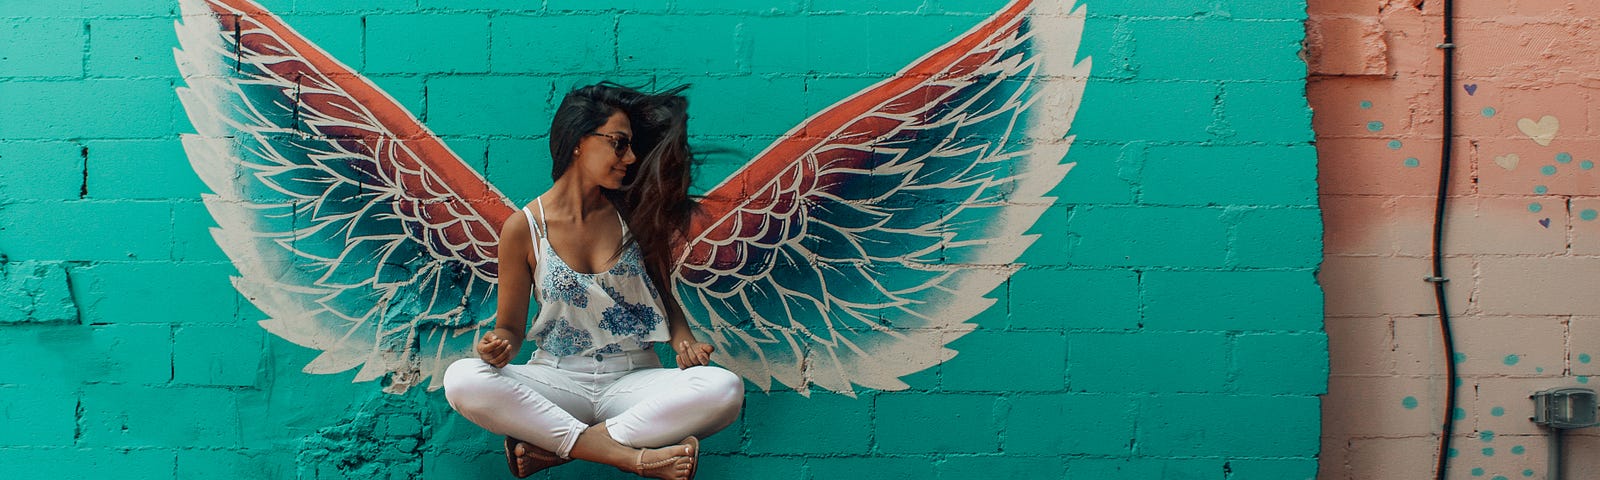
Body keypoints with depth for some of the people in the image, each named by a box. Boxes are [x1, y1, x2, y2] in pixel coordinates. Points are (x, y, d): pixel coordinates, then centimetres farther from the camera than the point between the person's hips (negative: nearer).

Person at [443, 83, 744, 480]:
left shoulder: (634, 215, 4)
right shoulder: (523, 229, -1)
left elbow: (664, 297, 14)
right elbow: (511, 328, 6)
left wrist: (683, 340, -7)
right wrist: (499, 347, -18)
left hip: (632, 381, 1)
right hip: (558, 380, -1)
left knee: (724, 388, -29)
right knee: (462, 379, -30)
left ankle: (549, 446, -24)